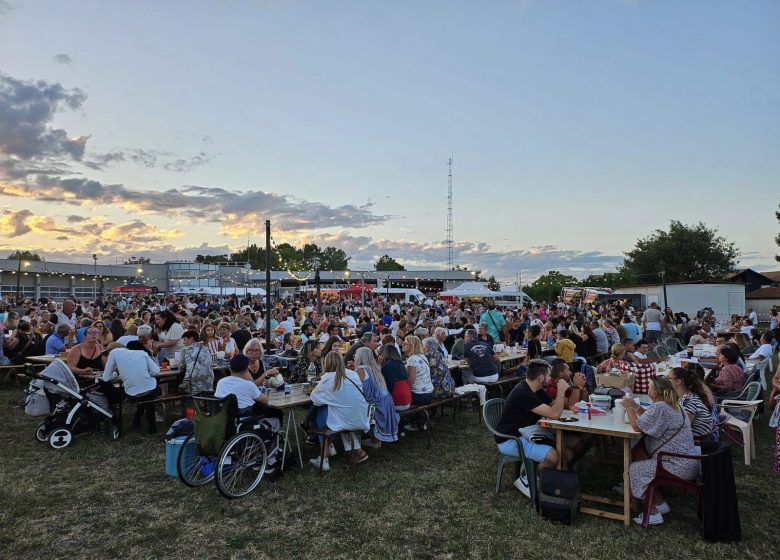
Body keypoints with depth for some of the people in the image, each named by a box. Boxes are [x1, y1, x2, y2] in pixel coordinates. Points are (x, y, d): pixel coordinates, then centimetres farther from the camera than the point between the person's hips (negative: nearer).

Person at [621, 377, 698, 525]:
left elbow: (637, 426, -18)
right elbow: (650, 419, 21)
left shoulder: (660, 407, -21)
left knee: (634, 469, -1)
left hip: (679, 467, -10)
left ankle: (653, 514, 5)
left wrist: (629, 407, -6)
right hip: (688, 463, 10)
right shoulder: (673, 405, 12)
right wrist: (636, 407, 12)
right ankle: (660, 504, 26)